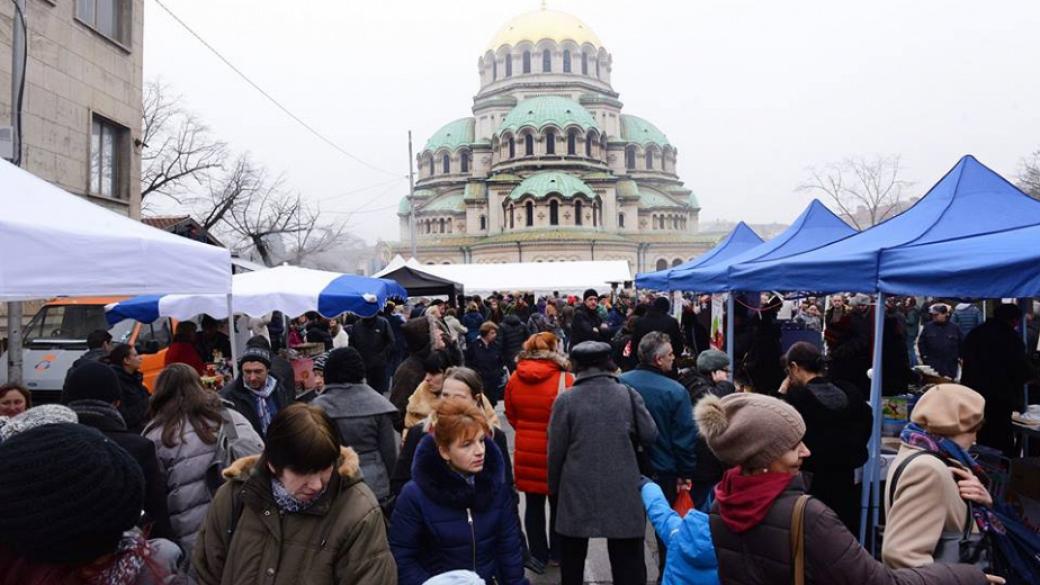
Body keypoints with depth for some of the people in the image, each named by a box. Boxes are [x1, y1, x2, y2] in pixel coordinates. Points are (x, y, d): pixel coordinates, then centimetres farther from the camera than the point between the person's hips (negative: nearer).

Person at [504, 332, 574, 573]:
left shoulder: (514, 379, -4)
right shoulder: (564, 379, -17)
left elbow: (511, 415, 6)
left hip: (526, 449, 3)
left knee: (533, 504, 12)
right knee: (558, 503, 15)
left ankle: (538, 555, 22)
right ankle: (557, 553, 29)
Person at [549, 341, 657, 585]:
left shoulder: (566, 399, -7)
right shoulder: (628, 394, -2)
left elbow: (556, 450, -4)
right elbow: (650, 435, 2)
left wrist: (554, 487, 10)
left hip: (577, 491, -1)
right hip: (622, 490, 1)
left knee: (572, 563, 18)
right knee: (628, 565, 10)